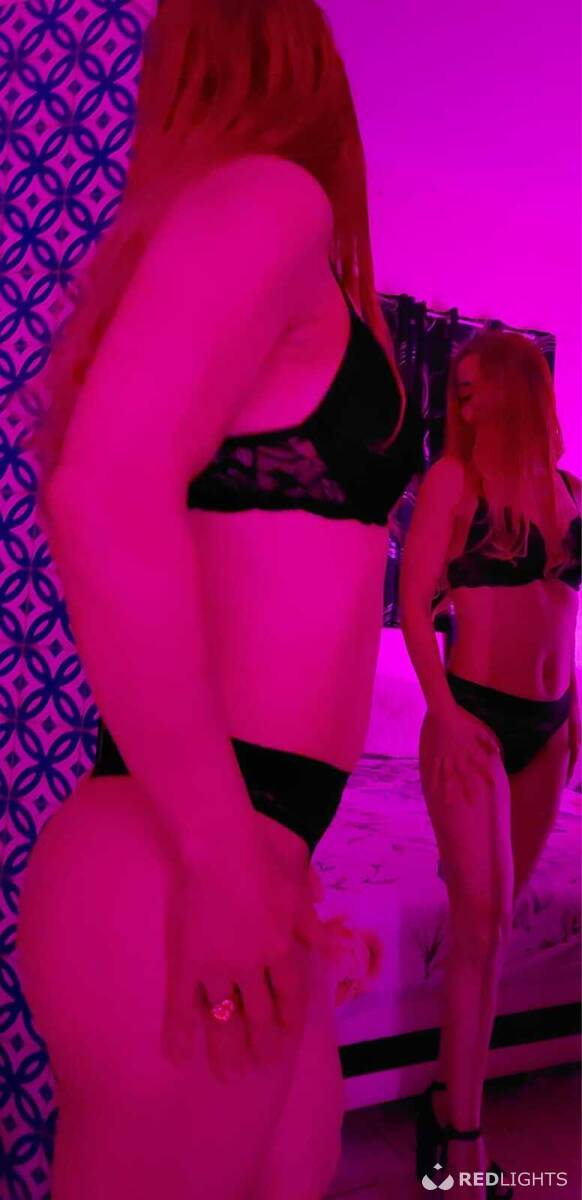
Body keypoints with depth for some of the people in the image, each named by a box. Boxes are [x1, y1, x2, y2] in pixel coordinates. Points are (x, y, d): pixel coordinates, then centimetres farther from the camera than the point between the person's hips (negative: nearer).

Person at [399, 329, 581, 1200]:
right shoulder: (453, 477, -4)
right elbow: (414, 604, -8)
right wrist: (446, 711, -15)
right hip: (472, 716, -5)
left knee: (494, 915, 11)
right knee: (483, 917, -7)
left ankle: (452, 1099, 26)